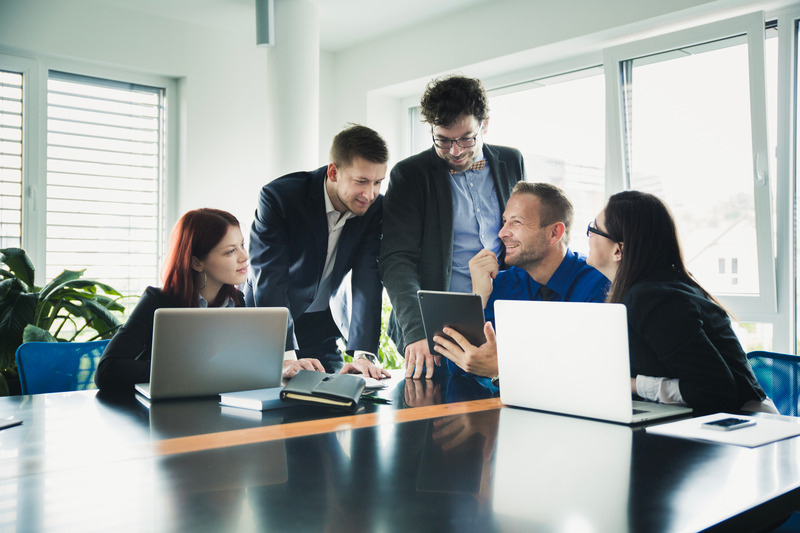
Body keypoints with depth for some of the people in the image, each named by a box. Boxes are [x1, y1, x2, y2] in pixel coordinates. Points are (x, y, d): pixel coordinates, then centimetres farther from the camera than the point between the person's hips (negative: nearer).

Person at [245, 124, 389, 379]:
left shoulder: (375, 208, -13)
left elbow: (368, 280, -19)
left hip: (322, 328, 3)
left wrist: (363, 353, -30)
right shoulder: (278, 196, -24)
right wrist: (285, 355, -39)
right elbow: (268, 279, -30)